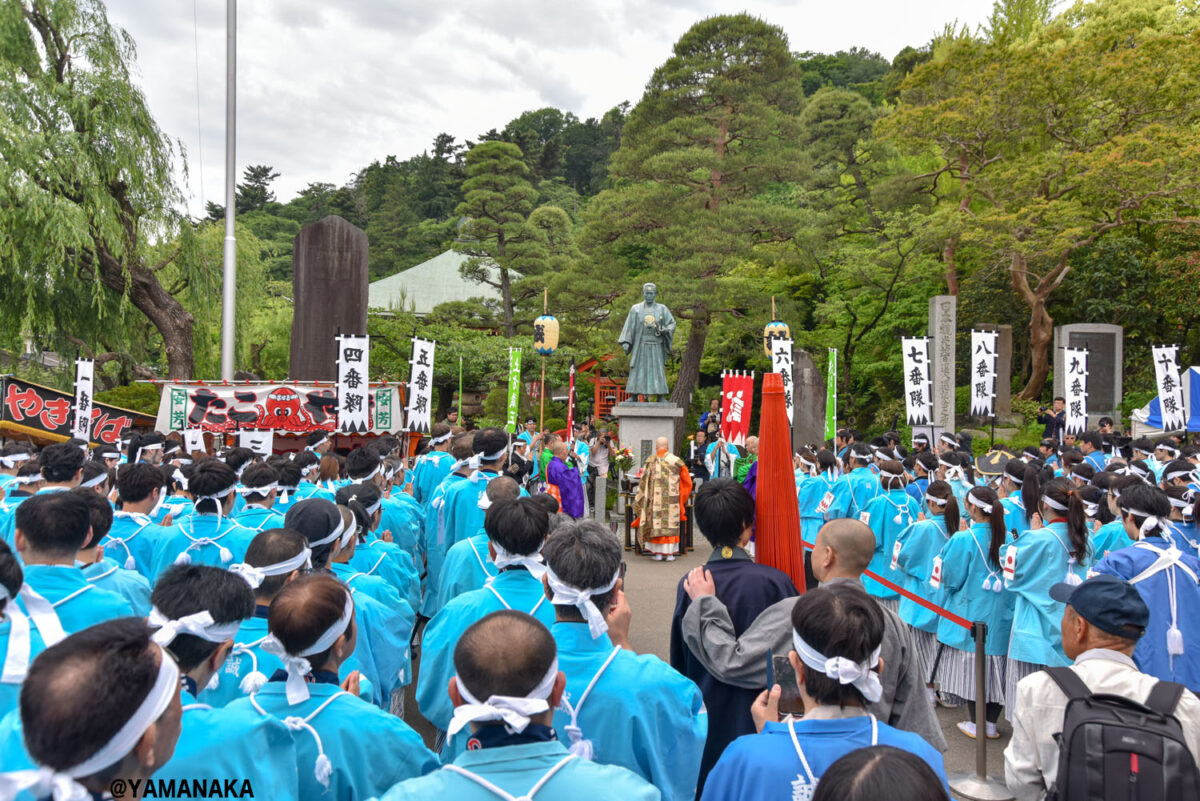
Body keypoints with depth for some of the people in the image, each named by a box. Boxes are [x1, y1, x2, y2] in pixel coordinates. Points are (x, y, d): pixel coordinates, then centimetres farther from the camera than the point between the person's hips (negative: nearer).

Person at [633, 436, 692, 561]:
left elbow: (644, 483, 4)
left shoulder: (650, 461, 0)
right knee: (671, 523, 6)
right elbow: (687, 482, 9)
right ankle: (670, 554, 6)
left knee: (657, 523, 6)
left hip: (655, 499, 0)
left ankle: (658, 553, 7)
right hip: (671, 498, 0)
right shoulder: (676, 461, 0)